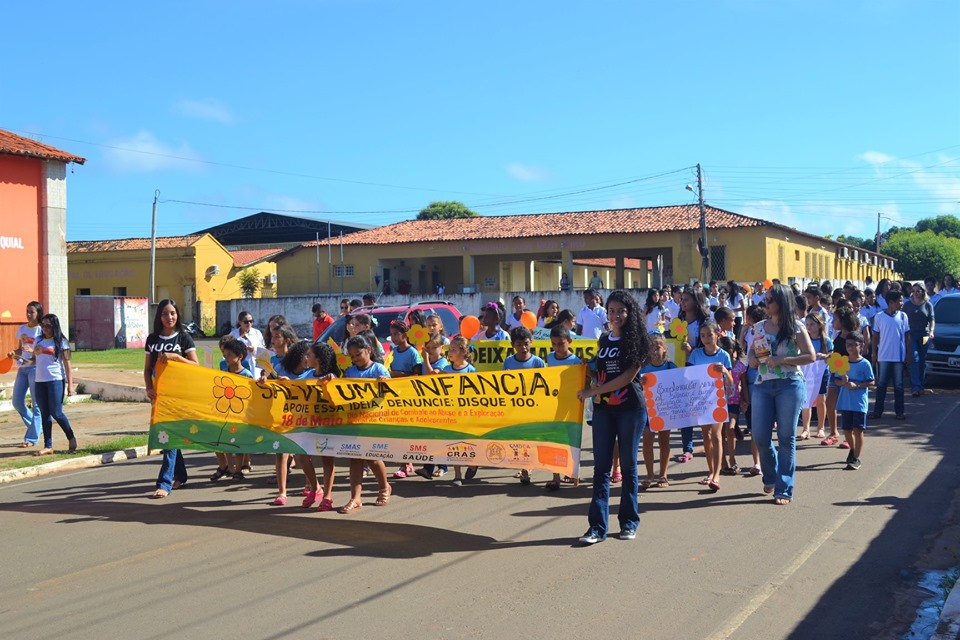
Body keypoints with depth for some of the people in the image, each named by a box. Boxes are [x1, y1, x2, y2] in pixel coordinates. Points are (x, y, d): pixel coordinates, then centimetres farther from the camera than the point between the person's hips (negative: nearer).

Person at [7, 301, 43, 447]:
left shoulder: (41, 330, -6)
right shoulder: (22, 329, 12)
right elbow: (20, 349, 19)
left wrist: (33, 352, -26)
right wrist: (13, 353, -2)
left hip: (35, 368, -7)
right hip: (22, 368, 7)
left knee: (36, 404, -3)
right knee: (17, 402, 7)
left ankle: (31, 438, 2)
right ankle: (37, 427, 26)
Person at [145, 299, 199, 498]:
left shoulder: (184, 338, -1)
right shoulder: (152, 339, 9)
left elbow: (195, 365, -6)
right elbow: (147, 368, 11)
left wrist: (175, 357, -19)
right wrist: (149, 388, -4)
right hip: (158, 393, 5)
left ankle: (164, 483, -13)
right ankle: (179, 475, 26)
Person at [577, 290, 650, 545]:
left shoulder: (636, 339, -3)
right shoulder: (604, 339, 13)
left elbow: (629, 375, -12)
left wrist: (595, 390, -12)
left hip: (631, 408, -4)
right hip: (603, 408, 4)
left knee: (628, 464, 4)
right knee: (601, 466, -1)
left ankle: (629, 522, 15)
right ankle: (597, 526, -2)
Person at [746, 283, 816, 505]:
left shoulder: (796, 327, -2)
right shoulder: (759, 327, 11)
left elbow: (810, 356, -5)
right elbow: (752, 352, 22)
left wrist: (782, 360, -16)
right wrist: (752, 360, -2)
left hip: (790, 385, -4)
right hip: (763, 385, 4)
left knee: (786, 437, 0)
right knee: (760, 436, 1)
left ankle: (784, 489, 6)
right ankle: (770, 477, 28)